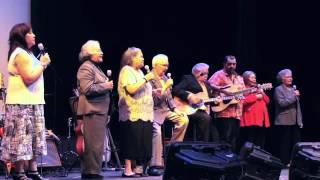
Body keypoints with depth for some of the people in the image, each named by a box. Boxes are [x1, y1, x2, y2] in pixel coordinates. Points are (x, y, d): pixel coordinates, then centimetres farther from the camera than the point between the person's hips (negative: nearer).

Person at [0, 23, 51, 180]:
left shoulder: (26, 54, 20)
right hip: (22, 103, -11)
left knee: (34, 138, 10)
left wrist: (42, 64, 12)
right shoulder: (20, 54, -13)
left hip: (32, 102, 11)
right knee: (22, 138, -8)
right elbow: (29, 78, -19)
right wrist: (43, 64, -11)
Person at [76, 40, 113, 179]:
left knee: (92, 144, 13)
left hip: (99, 110, 11)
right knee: (95, 144, -11)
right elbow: (88, 89, -21)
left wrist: (107, 86, 16)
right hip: (92, 111, -11)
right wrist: (105, 86, -14)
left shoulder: (95, 67, 21)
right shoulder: (86, 68, -11)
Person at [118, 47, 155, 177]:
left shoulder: (139, 72, 21)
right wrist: (146, 79, -16)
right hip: (133, 114, -9)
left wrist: (152, 91, 16)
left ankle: (138, 168, 11)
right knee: (132, 142, -10)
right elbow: (131, 89, -20)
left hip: (144, 114, 9)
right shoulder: (127, 71, -6)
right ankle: (128, 170, -8)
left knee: (142, 144, 6)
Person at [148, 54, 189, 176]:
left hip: (166, 110, 8)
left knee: (184, 119, -2)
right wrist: (166, 86, -23)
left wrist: (175, 108, 9)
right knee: (156, 132, -28)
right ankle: (154, 166, -27)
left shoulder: (165, 78, 15)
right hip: (155, 111, -8)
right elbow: (155, 99, -18)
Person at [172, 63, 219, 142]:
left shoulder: (207, 85, 24)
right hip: (190, 110, -7)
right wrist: (190, 96, -19)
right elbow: (175, 90, -11)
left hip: (204, 110, 7)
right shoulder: (188, 79, 2)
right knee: (205, 117, -31)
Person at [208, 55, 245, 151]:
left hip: (237, 113, 7)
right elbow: (210, 85, -17)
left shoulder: (239, 78, 21)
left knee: (233, 139, 7)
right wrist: (224, 91, -24)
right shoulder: (219, 74, -2)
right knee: (225, 139, -11)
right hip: (224, 113, -7)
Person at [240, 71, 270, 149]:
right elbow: (243, 101, -16)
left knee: (260, 143, 7)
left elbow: (267, 101, 20)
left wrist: (262, 94, 2)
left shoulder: (258, 89, 23)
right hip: (251, 119, -7)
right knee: (250, 143, -11)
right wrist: (256, 97, -11)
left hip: (261, 118, 7)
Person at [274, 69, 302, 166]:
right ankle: (285, 163, 2)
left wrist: (300, 120, 16)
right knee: (285, 144, -3)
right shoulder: (278, 90, -3)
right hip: (284, 121, -7)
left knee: (296, 144, 5)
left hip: (295, 121, 7)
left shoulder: (293, 89, 17)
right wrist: (294, 96, -18)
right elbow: (282, 103, -17)